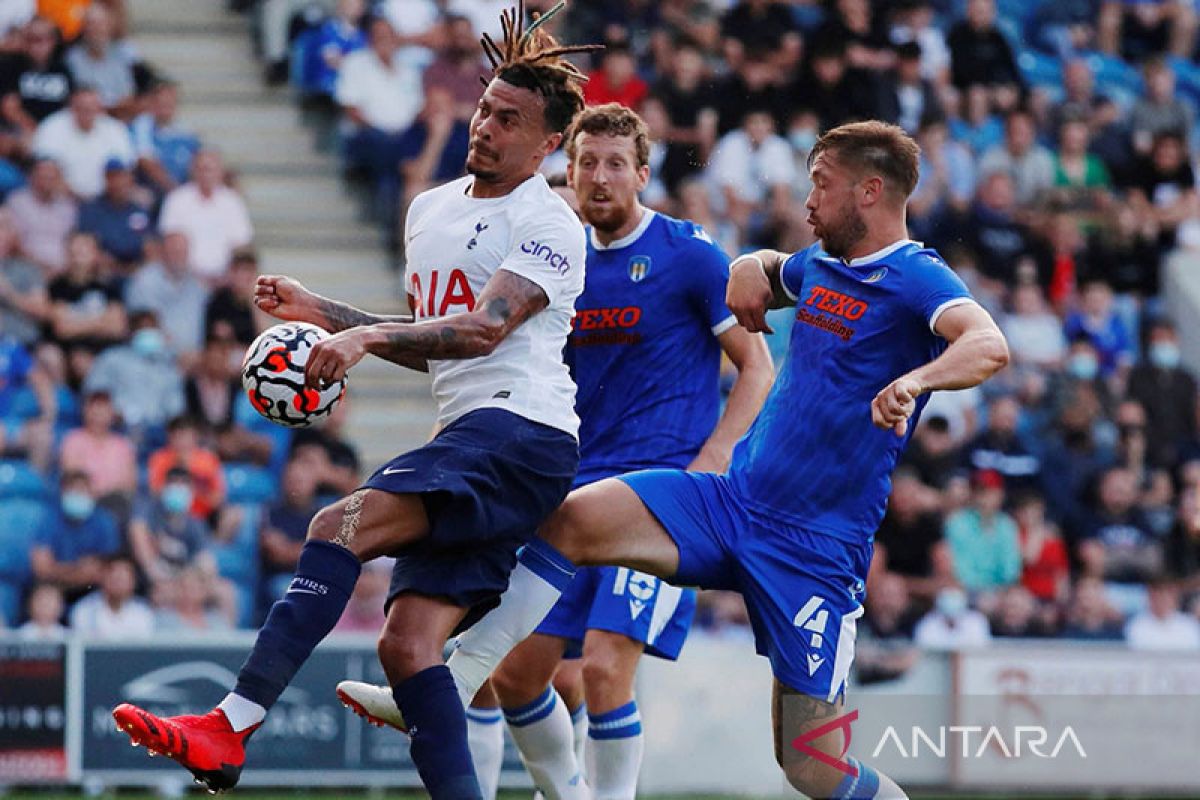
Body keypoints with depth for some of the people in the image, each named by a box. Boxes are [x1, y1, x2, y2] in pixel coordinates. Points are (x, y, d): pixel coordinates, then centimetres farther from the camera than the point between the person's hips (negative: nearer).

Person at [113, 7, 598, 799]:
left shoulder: (550, 225, -4)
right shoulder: (430, 209, 23)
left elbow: (484, 329, -19)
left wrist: (368, 336, -31)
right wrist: (320, 311, 22)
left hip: (522, 431, -9)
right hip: (468, 439, 10)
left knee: (342, 524, -26)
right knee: (407, 643, -4)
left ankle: (229, 730, -36)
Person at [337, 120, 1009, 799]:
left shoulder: (917, 278, -10)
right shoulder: (818, 266, 14)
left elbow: (989, 346, -31)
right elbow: (763, 270, 38)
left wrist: (913, 380, -50)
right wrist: (750, 268, 13)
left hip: (816, 548, -7)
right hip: (731, 497, 7)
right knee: (567, 519, -16)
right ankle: (448, 694, -17)